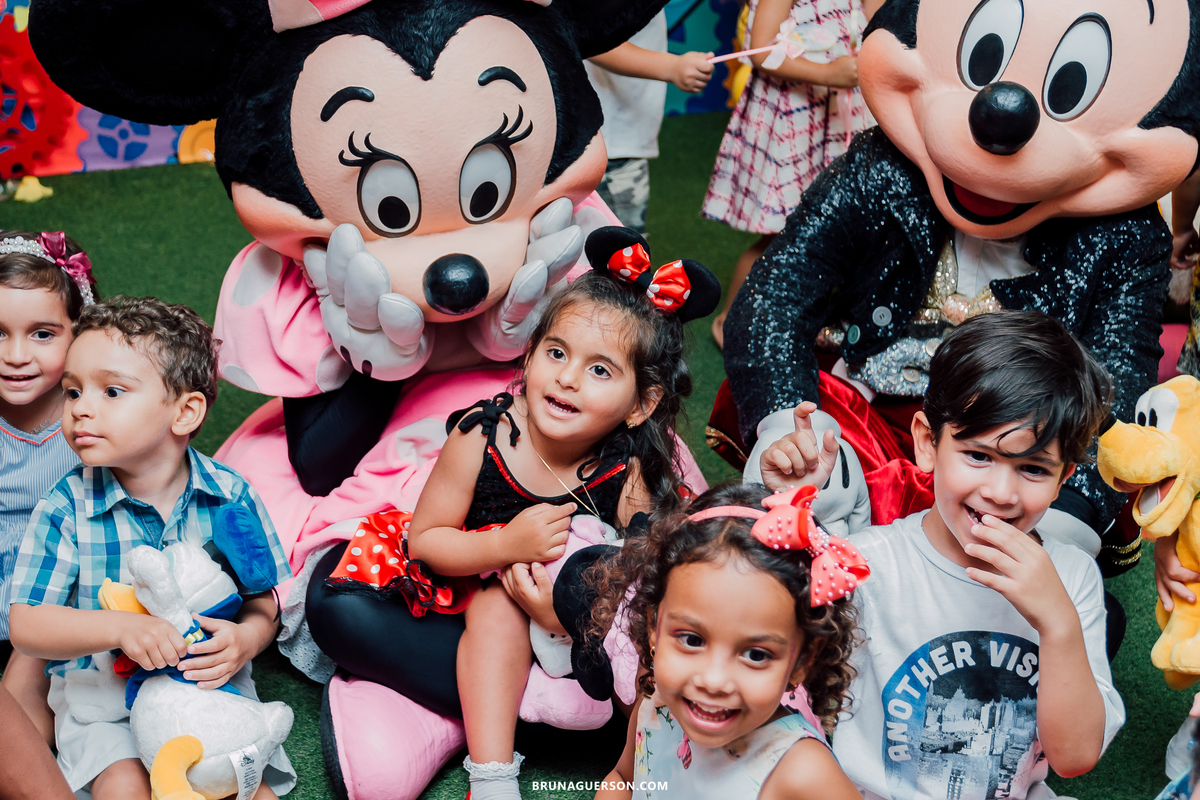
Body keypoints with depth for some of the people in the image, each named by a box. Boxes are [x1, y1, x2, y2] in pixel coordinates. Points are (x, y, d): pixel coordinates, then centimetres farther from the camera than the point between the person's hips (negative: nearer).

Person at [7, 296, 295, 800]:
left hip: (210, 683, 1)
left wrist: (246, 640, -23)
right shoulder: (67, 507, -10)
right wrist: (120, 628, -28)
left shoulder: (230, 496, -7)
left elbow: (266, 600, 0)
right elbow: (26, 626, -12)